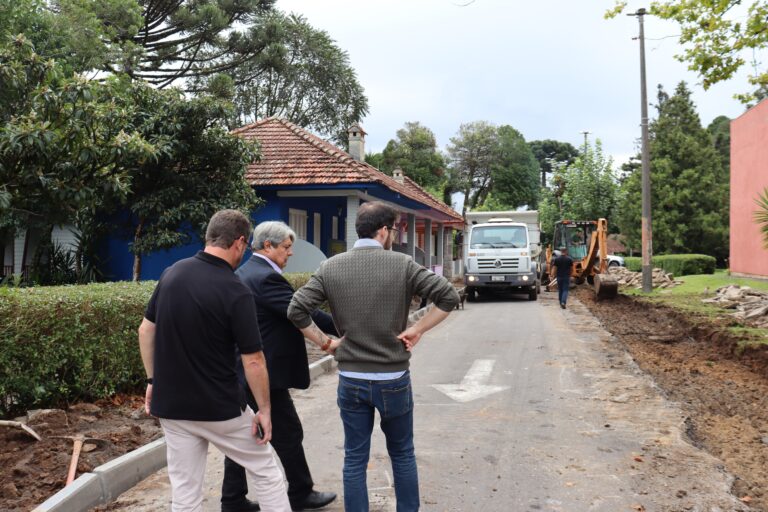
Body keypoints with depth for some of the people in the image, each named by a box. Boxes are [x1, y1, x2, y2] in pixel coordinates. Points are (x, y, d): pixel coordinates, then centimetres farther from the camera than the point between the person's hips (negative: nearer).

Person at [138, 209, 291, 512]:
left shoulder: (172, 273, 0)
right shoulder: (236, 293, -18)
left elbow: (146, 330, 8)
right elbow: (253, 361, -16)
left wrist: (153, 380, 16)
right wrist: (265, 410, -6)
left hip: (172, 406, 6)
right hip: (219, 408, -5)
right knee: (266, 472, 14)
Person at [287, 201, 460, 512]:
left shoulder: (331, 267, -2)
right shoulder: (402, 264, -8)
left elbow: (296, 310, -7)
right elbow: (448, 296, -14)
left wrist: (326, 342, 2)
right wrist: (417, 330, -7)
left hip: (351, 380, 1)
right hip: (394, 378, -1)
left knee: (355, 459, 12)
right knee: (402, 455, 18)